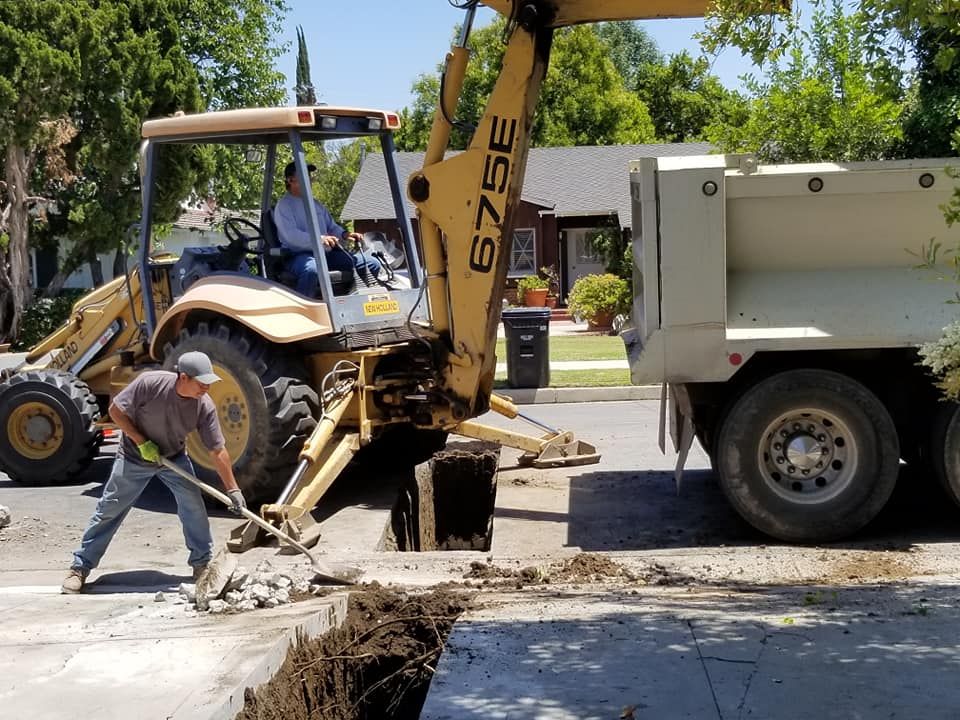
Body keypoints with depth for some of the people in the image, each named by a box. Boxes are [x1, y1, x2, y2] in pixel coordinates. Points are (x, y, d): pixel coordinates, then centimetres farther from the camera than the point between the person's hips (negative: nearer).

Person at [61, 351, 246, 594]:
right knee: (109, 510, 0)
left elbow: (218, 451, -15)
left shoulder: (205, 406, -21)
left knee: (193, 503, -12)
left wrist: (233, 490, -15)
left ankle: (201, 564, 5)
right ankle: (80, 568, 11)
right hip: (134, 457, -2)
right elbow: (116, 410, -17)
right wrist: (142, 442, -23)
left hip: (174, 458, 2)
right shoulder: (150, 383, -30)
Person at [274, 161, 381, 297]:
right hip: (299, 255, -7)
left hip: (327, 253, 7)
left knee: (372, 264, -4)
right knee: (312, 269, -45)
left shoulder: (316, 204, 26)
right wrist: (319, 239, -29)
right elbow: (291, 235, -15)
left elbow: (331, 226, 29)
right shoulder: (284, 205, 0)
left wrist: (344, 234, 5)